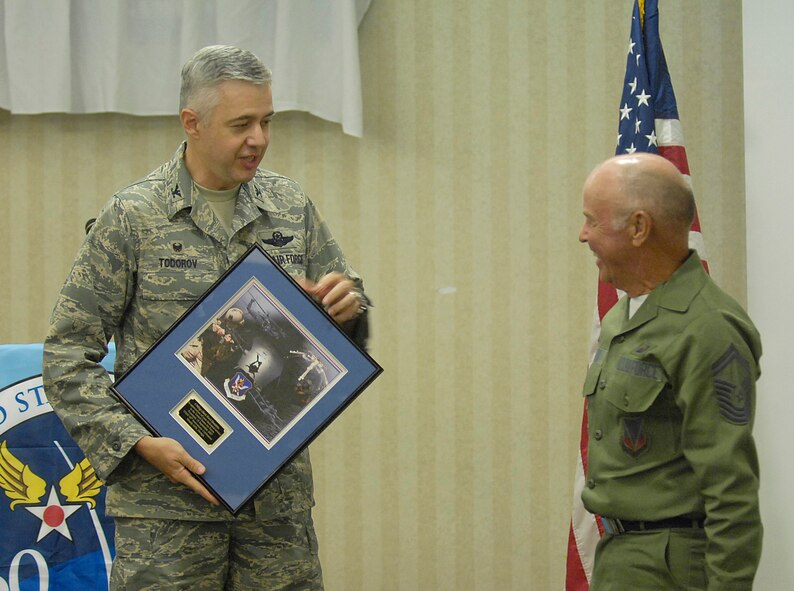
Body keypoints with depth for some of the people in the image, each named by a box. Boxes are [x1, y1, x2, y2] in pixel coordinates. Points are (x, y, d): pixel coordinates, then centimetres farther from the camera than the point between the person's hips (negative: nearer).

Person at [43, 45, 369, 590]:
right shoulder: (132, 217, -3)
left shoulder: (290, 207, 9)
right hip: (167, 499, -4)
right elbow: (69, 354, -3)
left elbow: (346, 322, 19)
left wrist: (347, 304, -6)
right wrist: (137, 442, -15)